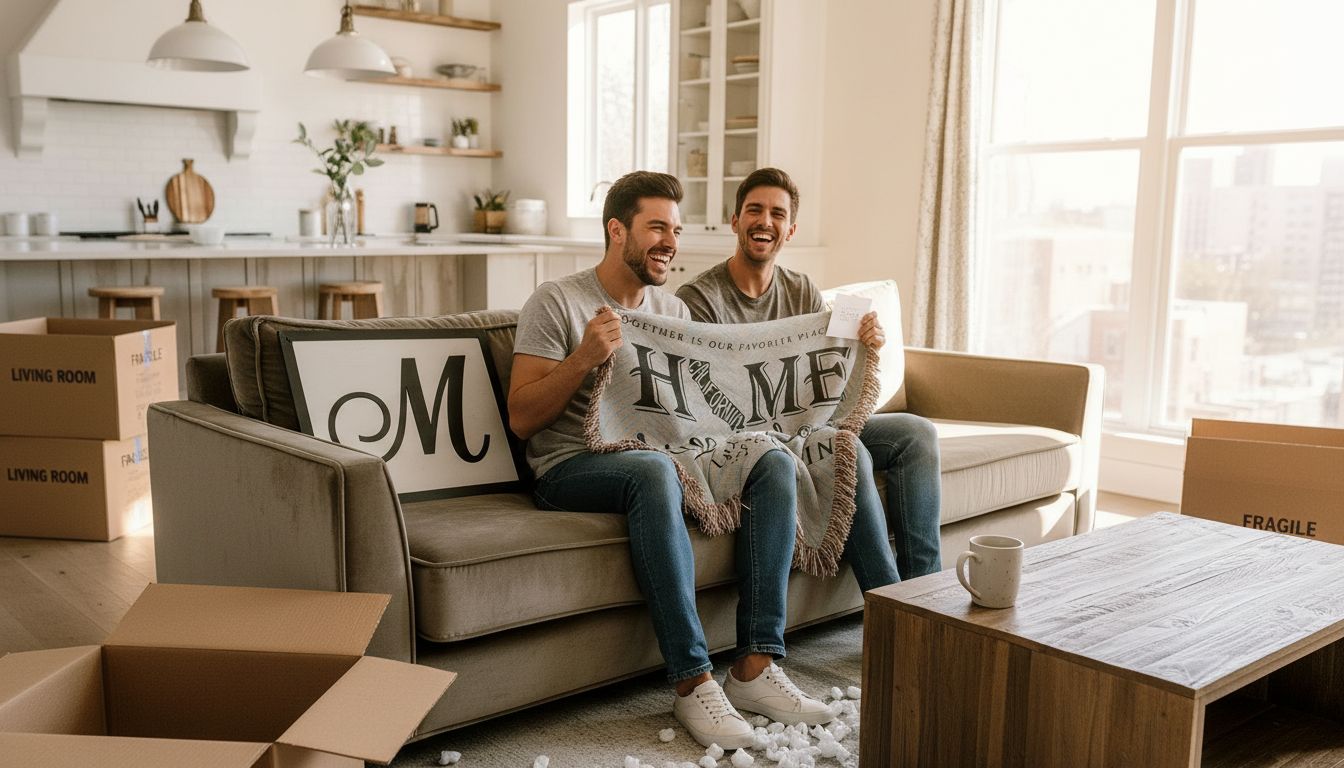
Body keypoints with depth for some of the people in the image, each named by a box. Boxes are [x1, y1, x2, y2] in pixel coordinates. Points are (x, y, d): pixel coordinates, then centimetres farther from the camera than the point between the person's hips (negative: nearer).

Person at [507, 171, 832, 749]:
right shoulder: (557, 302, -3)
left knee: (775, 461, -17)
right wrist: (585, 357, -22)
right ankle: (693, 682, -33)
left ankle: (755, 667, -20)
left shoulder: (673, 311, 17)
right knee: (654, 469, -39)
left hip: (659, 457, 6)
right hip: (573, 467, -6)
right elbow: (521, 418, -9)